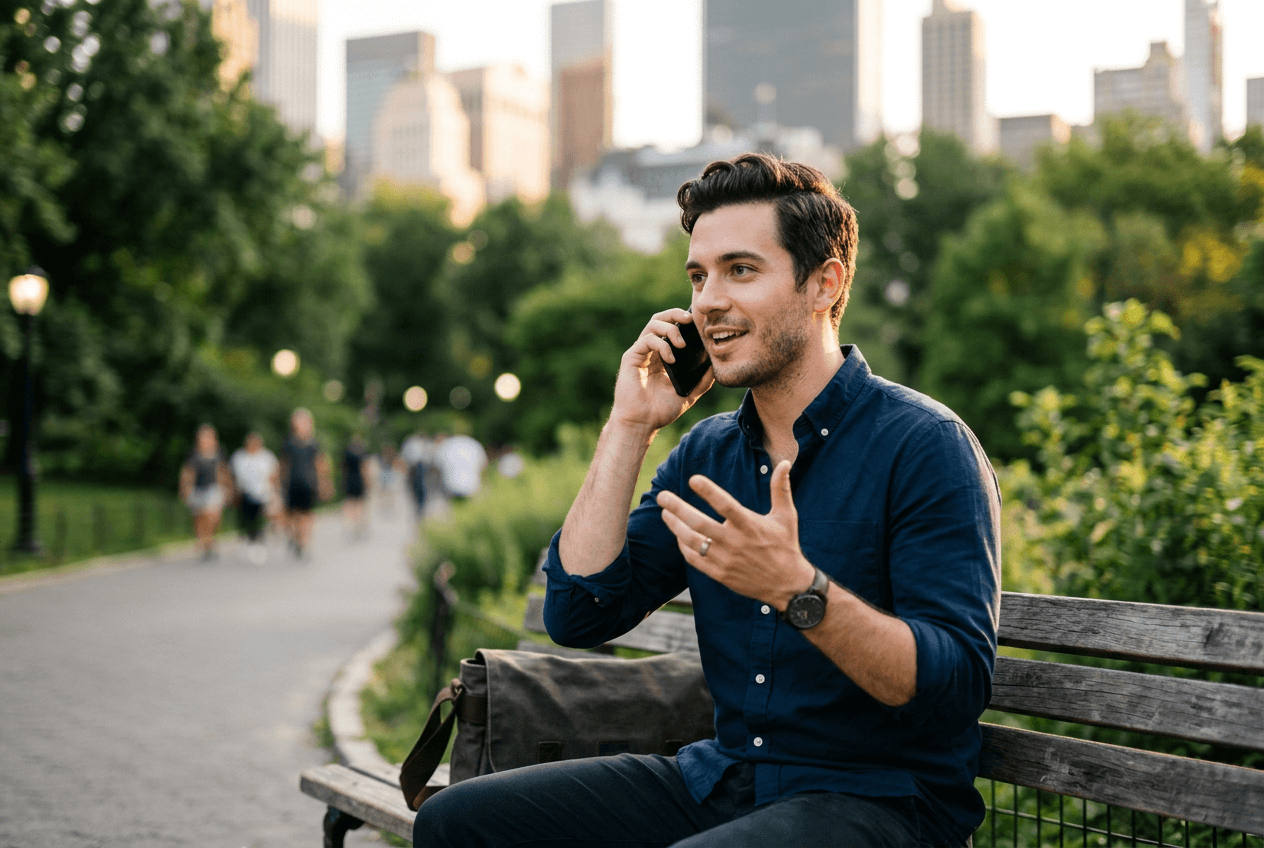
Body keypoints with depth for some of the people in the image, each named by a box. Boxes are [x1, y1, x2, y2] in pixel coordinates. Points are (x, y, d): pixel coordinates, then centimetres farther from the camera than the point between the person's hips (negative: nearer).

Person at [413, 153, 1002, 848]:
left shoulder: (922, 445, -12)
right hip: (720, 781, 7)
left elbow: (959, 689, -20)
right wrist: (629, 426, -2)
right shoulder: (706, 454, 9)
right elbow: (577, 615, 1)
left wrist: (797, 589, -34)